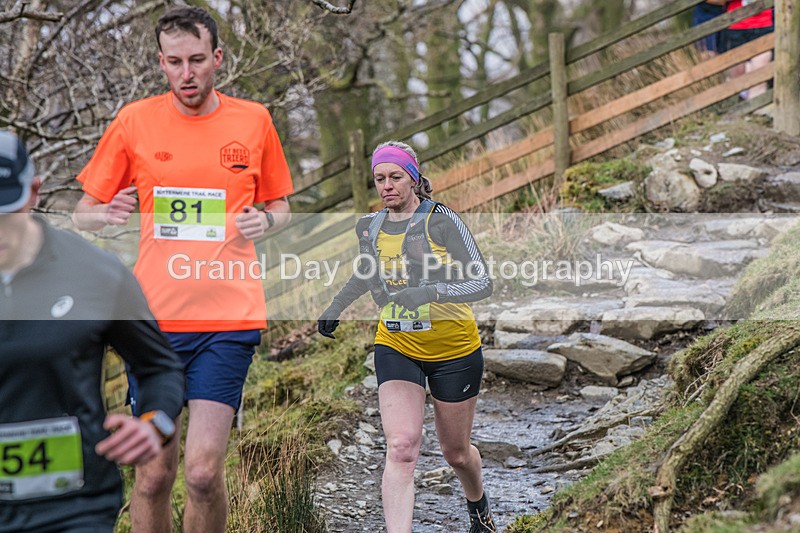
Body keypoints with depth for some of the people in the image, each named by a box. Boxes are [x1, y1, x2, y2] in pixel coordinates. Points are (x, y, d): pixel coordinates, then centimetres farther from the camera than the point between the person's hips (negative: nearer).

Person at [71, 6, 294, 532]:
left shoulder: (254, 120, 6)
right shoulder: (134, 121, 5)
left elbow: (280, 206, 19)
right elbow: (83, 213, 11)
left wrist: (267, 220, -4)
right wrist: (108, 213, -12)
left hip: (230, 316, -1)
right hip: (155, 316, 1)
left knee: (204, 470, -10)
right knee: (154, 474, 2)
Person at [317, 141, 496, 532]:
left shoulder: (442, 221, -15)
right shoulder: (368, 226, 1)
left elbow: (483, 283, -20)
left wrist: (429, 292, -33)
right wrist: (336, 307, 15)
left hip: (454, 350, -2)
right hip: (396, 347, 2)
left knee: (455, 452, 14)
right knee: (401, 447, -18)